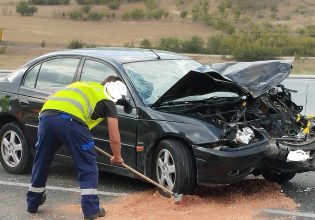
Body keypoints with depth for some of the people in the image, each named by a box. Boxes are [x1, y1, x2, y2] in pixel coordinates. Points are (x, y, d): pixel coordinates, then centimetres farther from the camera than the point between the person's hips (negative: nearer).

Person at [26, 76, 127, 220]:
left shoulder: (82, 85, 37)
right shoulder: (108, 101, 20)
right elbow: (114, 139, 21)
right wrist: (117, 157, 39)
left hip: (46, 115, 6)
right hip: (70, 119, -6)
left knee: (41, 162, 23)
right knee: (88, 166, 11)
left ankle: (33, 203, 38)